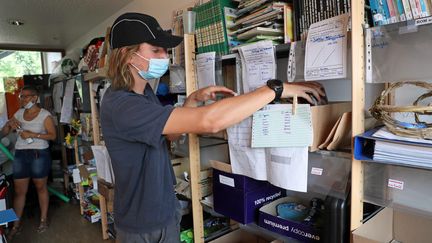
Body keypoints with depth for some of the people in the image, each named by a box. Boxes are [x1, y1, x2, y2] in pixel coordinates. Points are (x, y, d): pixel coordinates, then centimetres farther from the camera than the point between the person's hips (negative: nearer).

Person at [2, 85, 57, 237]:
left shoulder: (44, 115, -6)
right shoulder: (18, 114, 9)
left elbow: (52, 135, -10)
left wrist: (33, 134, -20)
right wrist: (9, 124, -8)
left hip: (39, 155, -4)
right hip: (20, 155, 4)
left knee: (41, 187, 8)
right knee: (19, 190, 8)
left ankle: (43, 220, 22)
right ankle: (16, 224, 22)